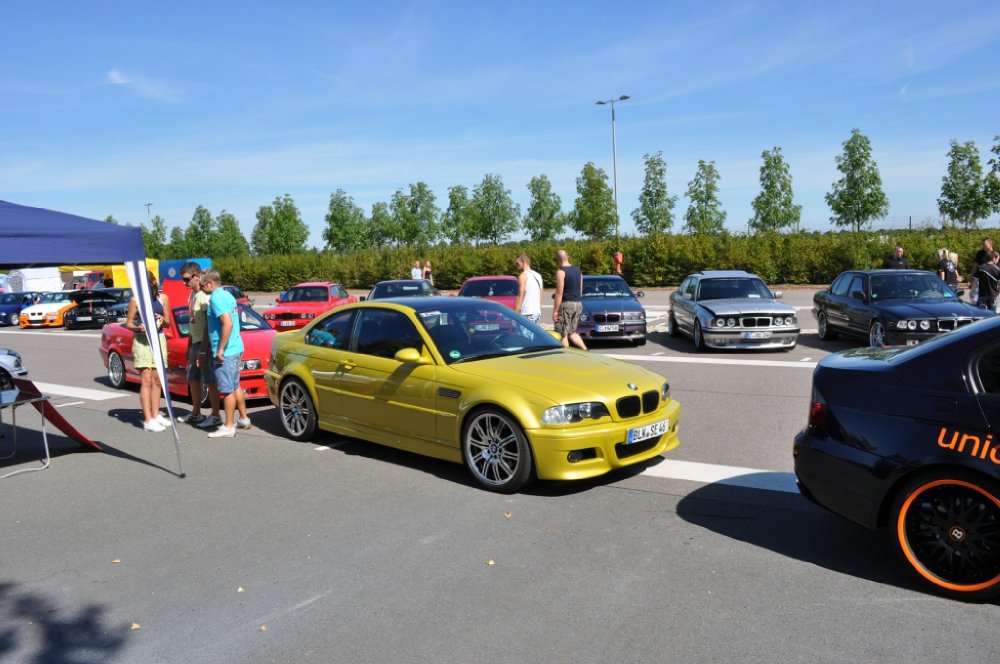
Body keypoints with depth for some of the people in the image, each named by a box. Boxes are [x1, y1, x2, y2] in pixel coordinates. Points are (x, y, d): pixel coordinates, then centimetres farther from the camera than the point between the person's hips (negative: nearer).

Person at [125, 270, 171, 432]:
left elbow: (168, 323, 11)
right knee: (146, 380, -8)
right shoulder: (135, 299, -3)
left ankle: (156, 415, 19)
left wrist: (162, 320, -11)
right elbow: (128, 323, 2)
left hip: (158, 339, 4)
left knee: (157, 380, 9)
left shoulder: (162, 298, 5)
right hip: (142, 340, -4)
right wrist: (138, 328, -18)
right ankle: (148, 420, -8)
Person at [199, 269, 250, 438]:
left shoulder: (216, 298, -15)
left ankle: (228, 427, 1)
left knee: (227, 389, -5)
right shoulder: (227, 295, 15)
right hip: (235, 347, 10)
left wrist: (220, 349, -21)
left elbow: (227, 324, -26)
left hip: (225, 352, -10)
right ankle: (243, 419, 27)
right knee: (235, 386, 18)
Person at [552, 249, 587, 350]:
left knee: (562, 334, -1)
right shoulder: (578, 270, 12)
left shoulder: (561, 272, -11)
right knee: (572, 332, 17)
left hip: (566, 304, -8)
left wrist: (555, 311, -14)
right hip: (578, 304, 8)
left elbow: (559, 293, -16)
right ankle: (585, 349, 3)